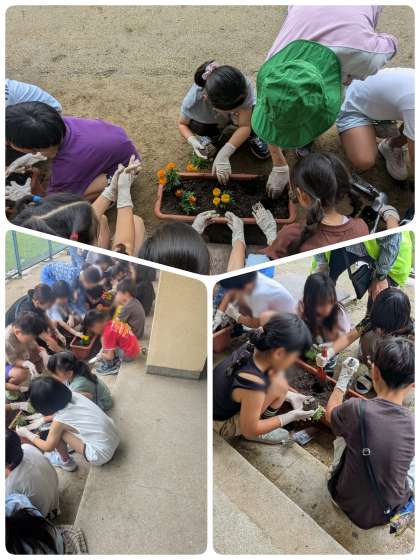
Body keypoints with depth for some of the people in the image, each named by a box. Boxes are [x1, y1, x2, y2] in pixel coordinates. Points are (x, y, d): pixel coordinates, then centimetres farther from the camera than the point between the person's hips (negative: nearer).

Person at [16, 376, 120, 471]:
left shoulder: (59, 420, -18)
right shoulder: (74, 395, -5)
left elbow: (48, 447, 2)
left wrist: (27, 434, 14)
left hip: (101, 455, -7)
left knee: (58, 433, -3)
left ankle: (66, 462, 19)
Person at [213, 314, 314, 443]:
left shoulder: (252, 350, -15)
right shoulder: (253, 383, -37)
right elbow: (249, 430, -21)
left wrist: (289, 396, 4)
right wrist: (292, 416, -14)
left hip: (221, 404, 8)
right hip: (223, 424, -8)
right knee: (278, 384, -19)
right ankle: (263, 420, 5)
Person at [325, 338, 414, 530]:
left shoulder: (356, 409, -26)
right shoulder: (413, 425, -21)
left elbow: (330, 414, -2)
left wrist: (343, 378, 9)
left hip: (346, 502, 0)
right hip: (387, 512, 1)